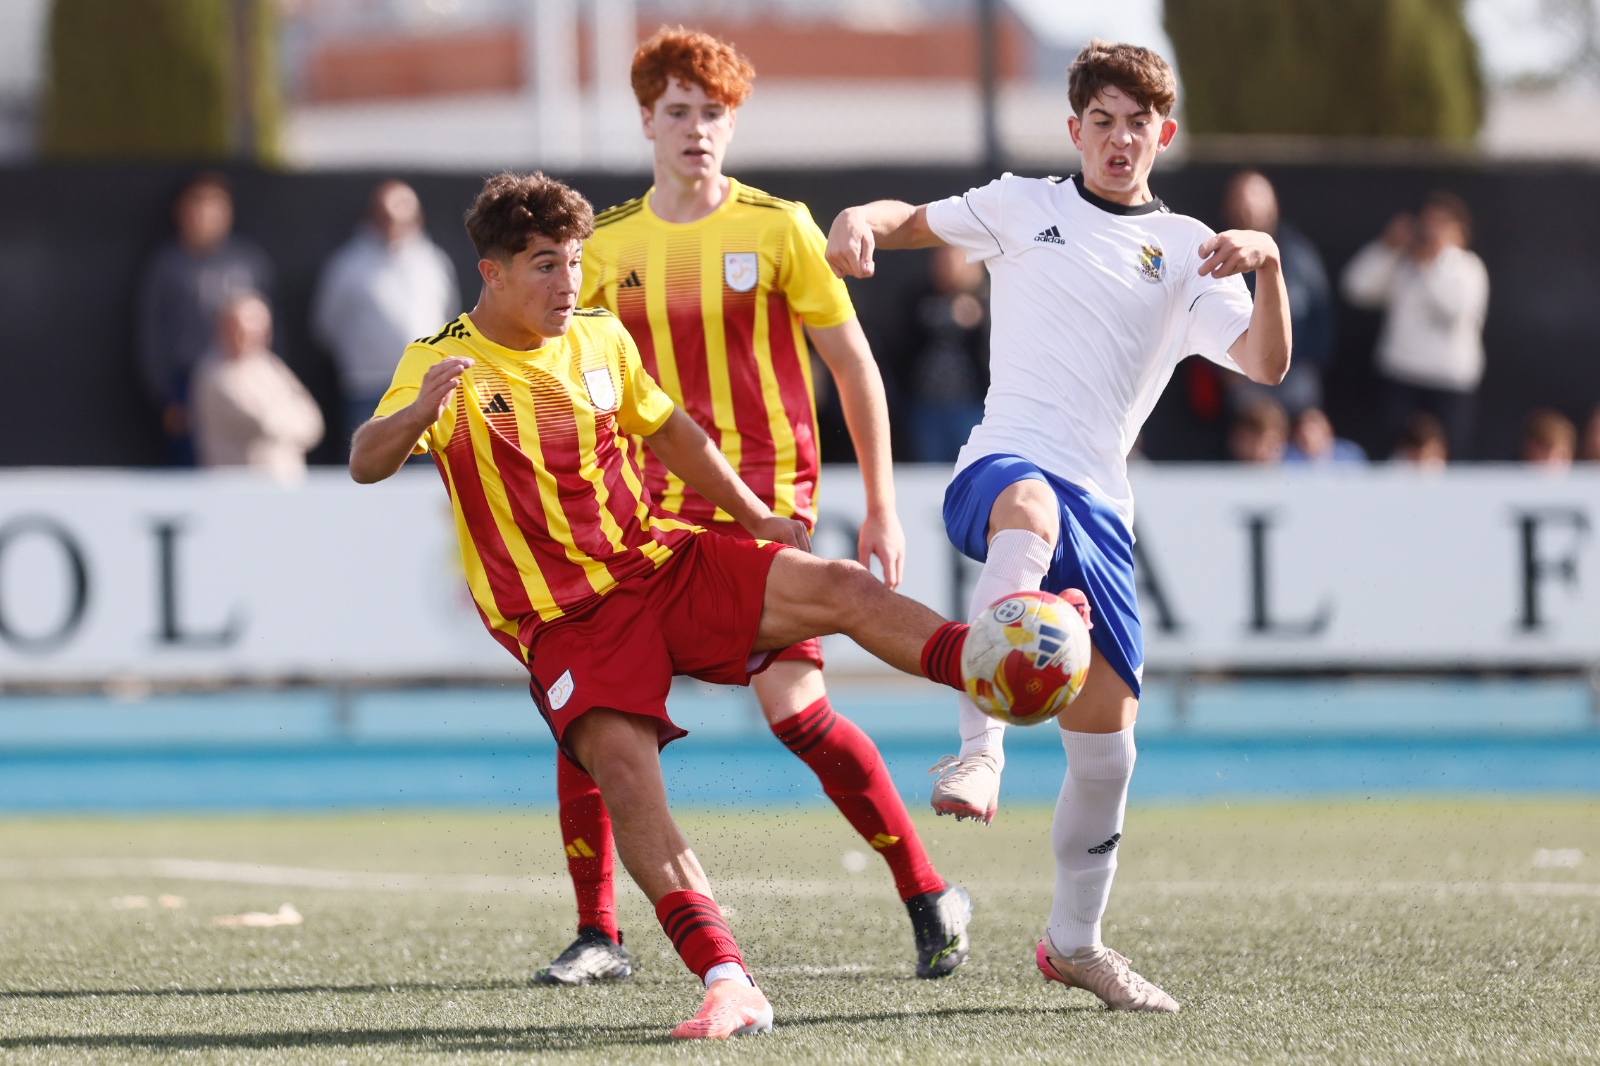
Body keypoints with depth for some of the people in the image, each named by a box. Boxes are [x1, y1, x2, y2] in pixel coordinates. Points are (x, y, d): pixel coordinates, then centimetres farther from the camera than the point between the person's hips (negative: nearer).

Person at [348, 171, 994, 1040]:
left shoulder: (601, 339, 6)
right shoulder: (443, 364, -11)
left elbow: (667, 431, 23)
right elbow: (366, 465, -27)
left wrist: (754, 516, 27)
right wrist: (418, 412, -48)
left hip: (662, 562, 5)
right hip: (566, 619, -5)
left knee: (840, 588, -16)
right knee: (623, 771, -26)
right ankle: (727, 985, -32)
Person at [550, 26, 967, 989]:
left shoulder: (779, 228, -1)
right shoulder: (608, 246, 7)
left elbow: (855, 367, 3)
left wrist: (881, 507, 0)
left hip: (764, 500, -4)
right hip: (649, 504, 4)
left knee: (792, 706, -15)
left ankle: (930, 896, 0)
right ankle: (599, 936, 4)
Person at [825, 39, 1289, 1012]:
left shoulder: (1187, 249, 14)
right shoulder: (1025, 207, 15)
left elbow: (1267, 363, 2)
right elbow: (910, 222, 20)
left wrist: (1268, 264, -17)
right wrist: (860, 221, -5)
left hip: (1100, 502, 3)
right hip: (1004, 466, -3)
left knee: (1107, 735, 3)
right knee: (1030, 508, -42)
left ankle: (1076, 940, 23)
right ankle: (981, 748, -55)